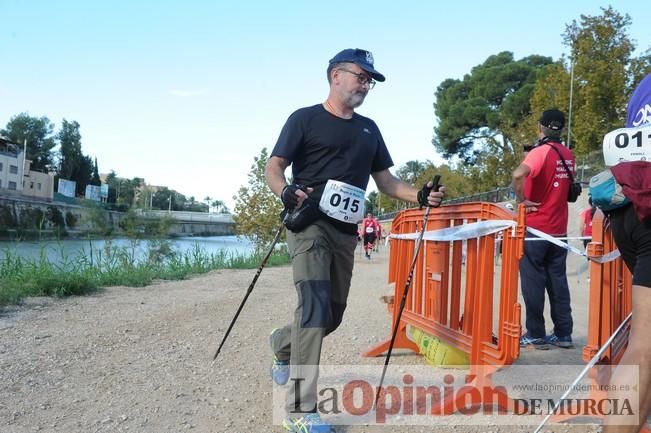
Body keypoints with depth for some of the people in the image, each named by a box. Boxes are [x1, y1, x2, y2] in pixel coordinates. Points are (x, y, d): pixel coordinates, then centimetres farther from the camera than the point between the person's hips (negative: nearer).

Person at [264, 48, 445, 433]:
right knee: (314, 306, -18)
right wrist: (287, 192, -24)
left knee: (333, 315, 10)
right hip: (310, 224, -6)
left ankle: (283, 343, 41)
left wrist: (420, 195, 1)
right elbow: (274, 168, -2)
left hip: (346, 233, 6)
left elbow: (386, 181, 19)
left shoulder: (369, 129, 19)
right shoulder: (305, 119, 3)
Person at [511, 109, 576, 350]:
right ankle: (563, 334, 15)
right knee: (558, 281, 11)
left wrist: (522, 200, -20)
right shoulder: (568, 156, 8)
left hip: (535, 227, -6)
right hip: (559, 230, 6)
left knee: (533, 282, 1)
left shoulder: (541, 151, -13)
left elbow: (518, 174, -32)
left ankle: (536, 336, 5)